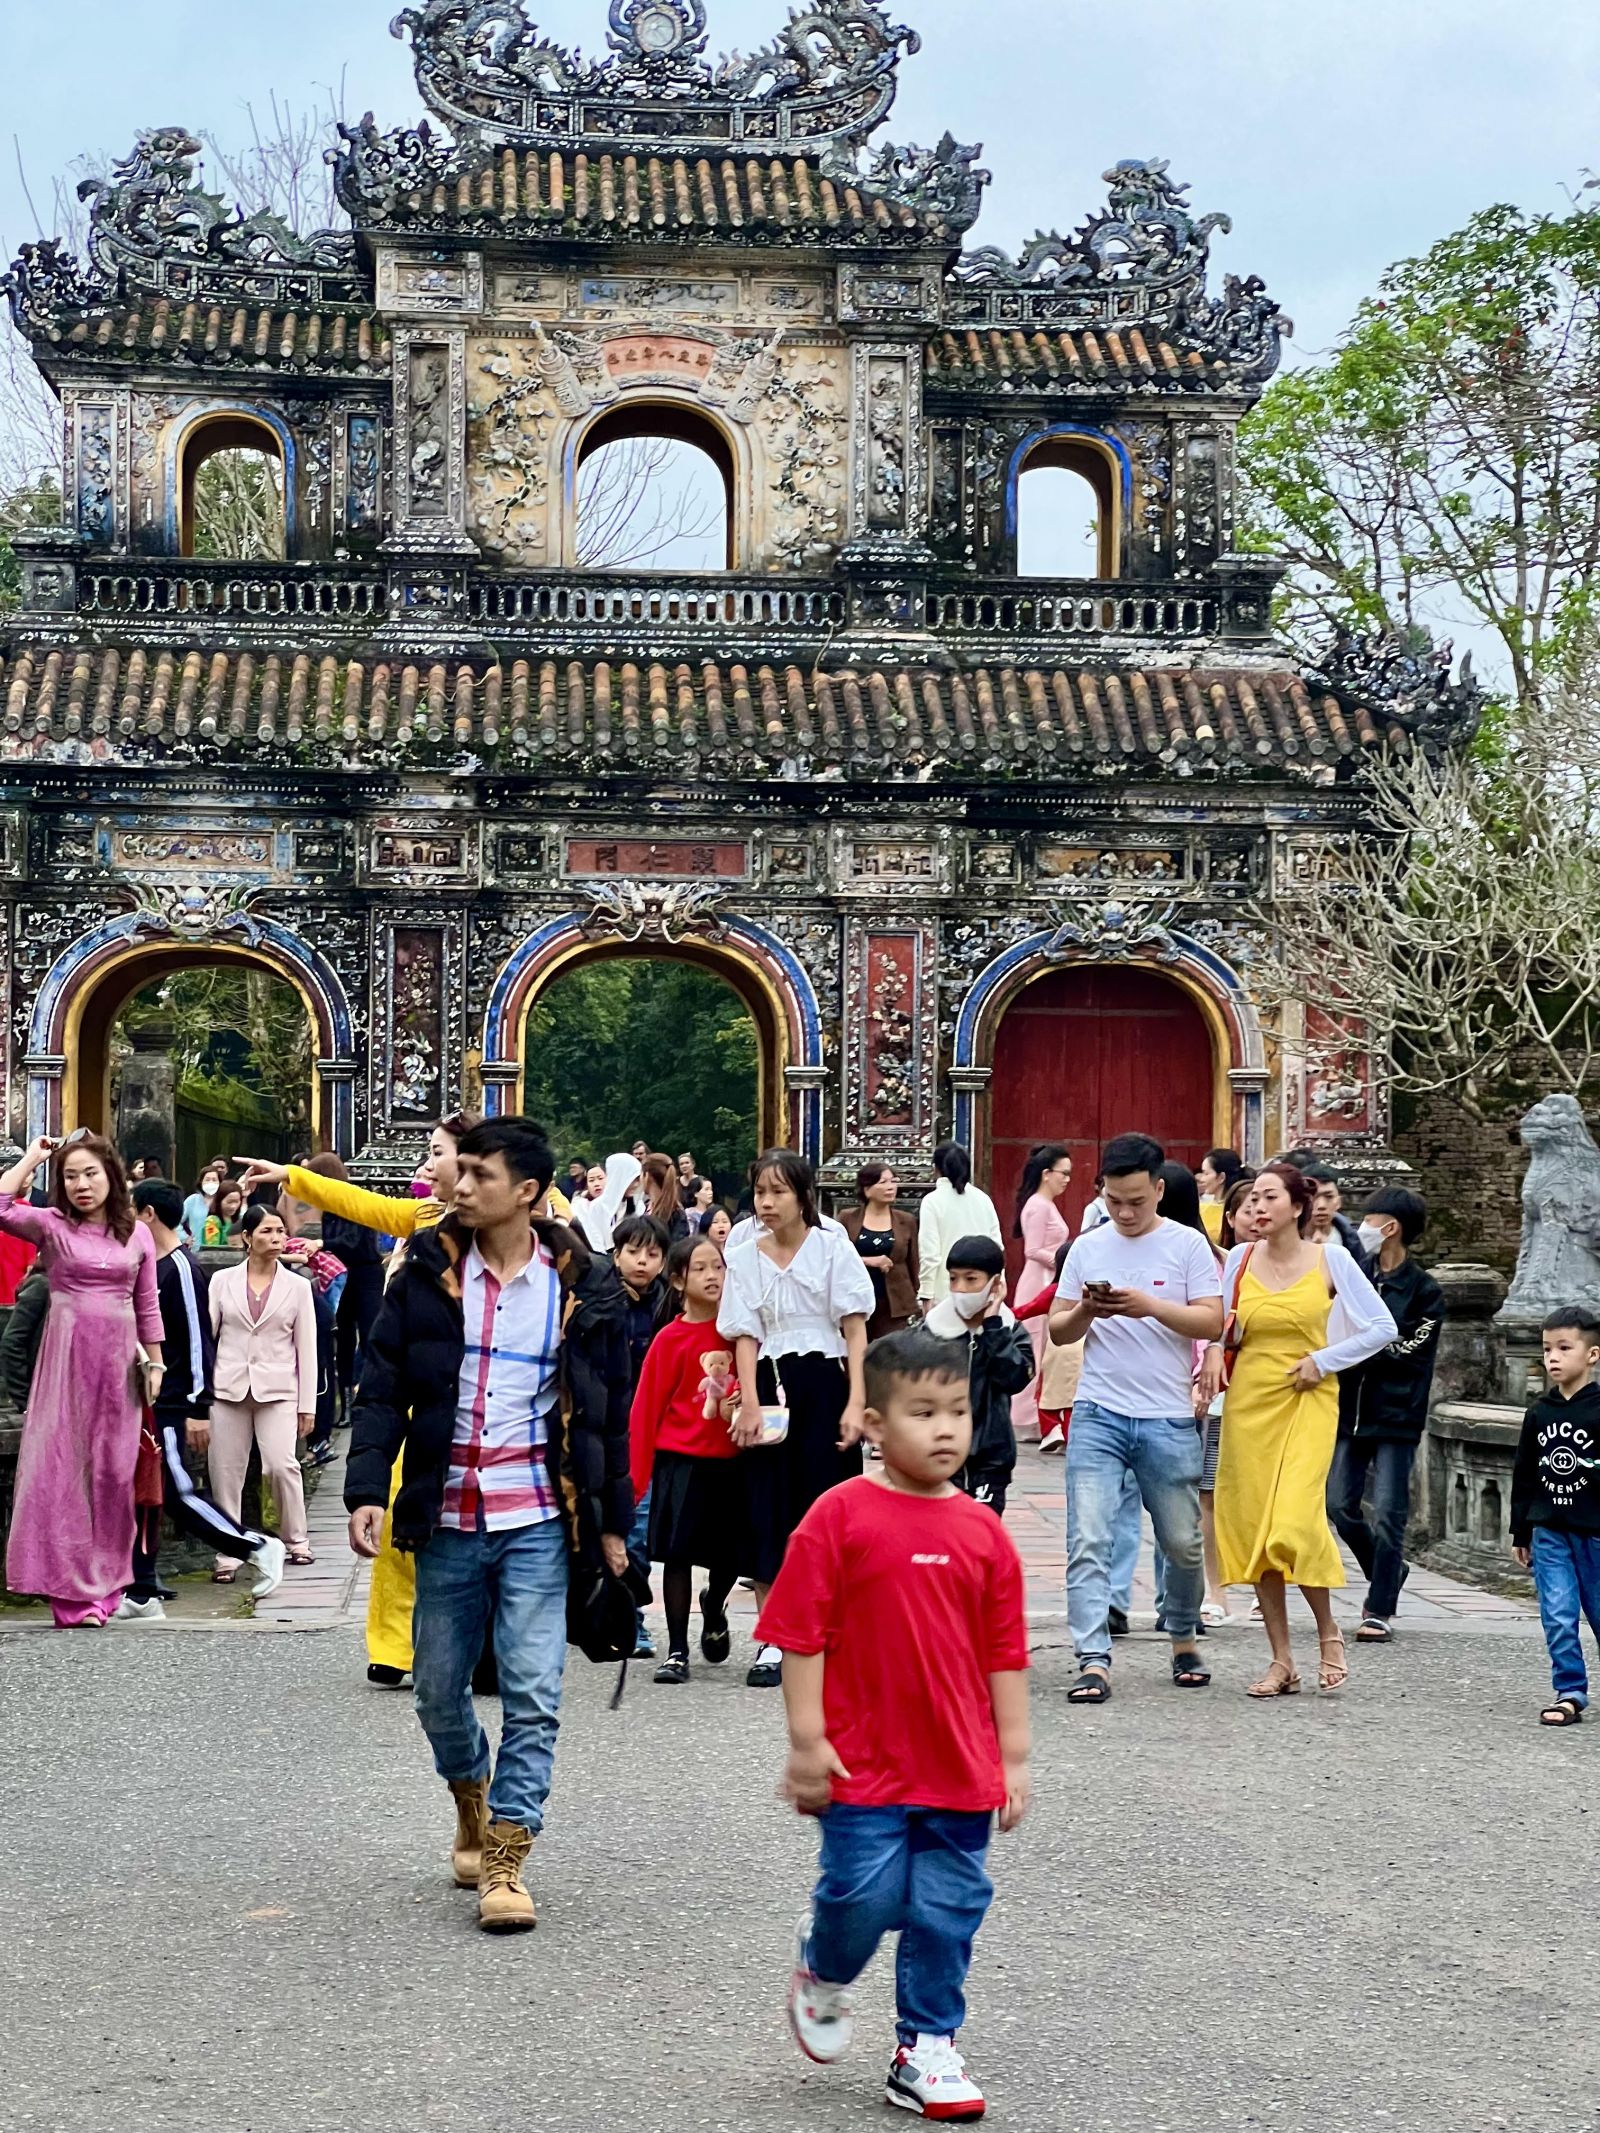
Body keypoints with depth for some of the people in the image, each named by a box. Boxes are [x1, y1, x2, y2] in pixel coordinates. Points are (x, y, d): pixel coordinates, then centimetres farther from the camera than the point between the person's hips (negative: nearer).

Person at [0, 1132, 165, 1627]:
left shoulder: (137, 1233, 8)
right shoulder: (52, 1225, 1)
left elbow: (147, 1305, 12)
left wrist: (155, 1363, 10)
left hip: (118, 1359, 2)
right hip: (66, 1354, -2)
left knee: (113, 1469, 5)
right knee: (63, 1465, -3)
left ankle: (103, 1585, 16)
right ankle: (71, 1593, 0)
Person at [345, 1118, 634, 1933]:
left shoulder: (583, 1286, 0)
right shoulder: (427, 1273, 0)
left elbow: (609, 1410, 7)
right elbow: (382, 1389, 1)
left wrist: (612, 1520, 8)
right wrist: (366, 1491, -11)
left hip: (537, 1522, -2)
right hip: (447, 1520, 2)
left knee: (532, 1695, -7)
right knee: (439, 1692, 11)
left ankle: (504, 1867, 1)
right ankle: (474, 1811, 38)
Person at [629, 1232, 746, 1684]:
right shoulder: (670, 1338, -6)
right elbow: (647, 1408, -4)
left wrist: (740, 1402, -11)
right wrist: (637, 1474, -5)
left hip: (730, 1458, 3)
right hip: (680, 1458, -3)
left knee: (729, 1553, 10)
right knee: (677, 1554, -1)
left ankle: (713, 1609, 41)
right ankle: (677, 1650, 8)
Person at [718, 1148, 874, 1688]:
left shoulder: (832, 1248, 0)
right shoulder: (744, 1259, 8)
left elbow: (855, 1329, -3)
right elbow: (746, 1336, 4)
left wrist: (855, 1402, -12)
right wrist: (749, 1402, -10)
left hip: (824, 1384, -2)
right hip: (771, 1385, 2)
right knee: (768, 1510, 1)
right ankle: (772, 1642, 7)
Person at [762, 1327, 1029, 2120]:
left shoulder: (983, 1531, 4)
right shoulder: (840, 1516, -8)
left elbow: (1004, 1654, 8)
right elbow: (801, 1634, -7)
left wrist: (1013, 1756, 7)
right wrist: (806, 1741, -9)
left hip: (960, 1771, 4)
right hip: (863, 1765, -4)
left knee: (947, 1913, 7)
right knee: (863, 1895, -3)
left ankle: (926, 2051, 23)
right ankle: (821, 1972, 30)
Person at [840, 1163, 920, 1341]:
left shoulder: (906, 1222, 8)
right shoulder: (848, 1219, 3)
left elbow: (913, 1266, 12)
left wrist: (916, 1297, 10)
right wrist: (869, 1261, -13)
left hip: (894, 1306, 0)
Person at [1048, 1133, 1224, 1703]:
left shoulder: (1187, 1245, 2)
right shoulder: (1087, 1248, 9)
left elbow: (1212, 1322, -6)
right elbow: (1059, 1331, 12)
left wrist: (1148, 1306, -18)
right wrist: (1086, 1311, -9)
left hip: (1168, 1419, -1)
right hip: (1098, 1415, 1)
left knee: (1182, 1543, 10)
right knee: (1088, 1541, -11)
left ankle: (1184, 1642, 32)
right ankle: (1093, 1662, -12)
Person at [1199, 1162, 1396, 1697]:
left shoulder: (1330, 1259, -2)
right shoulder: (1239, 1260, 6)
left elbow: (1383, 1327, 1)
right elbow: (1219, 1329, 16)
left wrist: (1323, 1361, -5)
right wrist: (1213, 1355, -5)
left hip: (1307, 1402, -4)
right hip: (1249, 1401, 4)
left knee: (1294, 1524, -17)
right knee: (1252, 1528, 2)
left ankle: (1328, 1631, 8)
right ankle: (1282, 1662, 12)